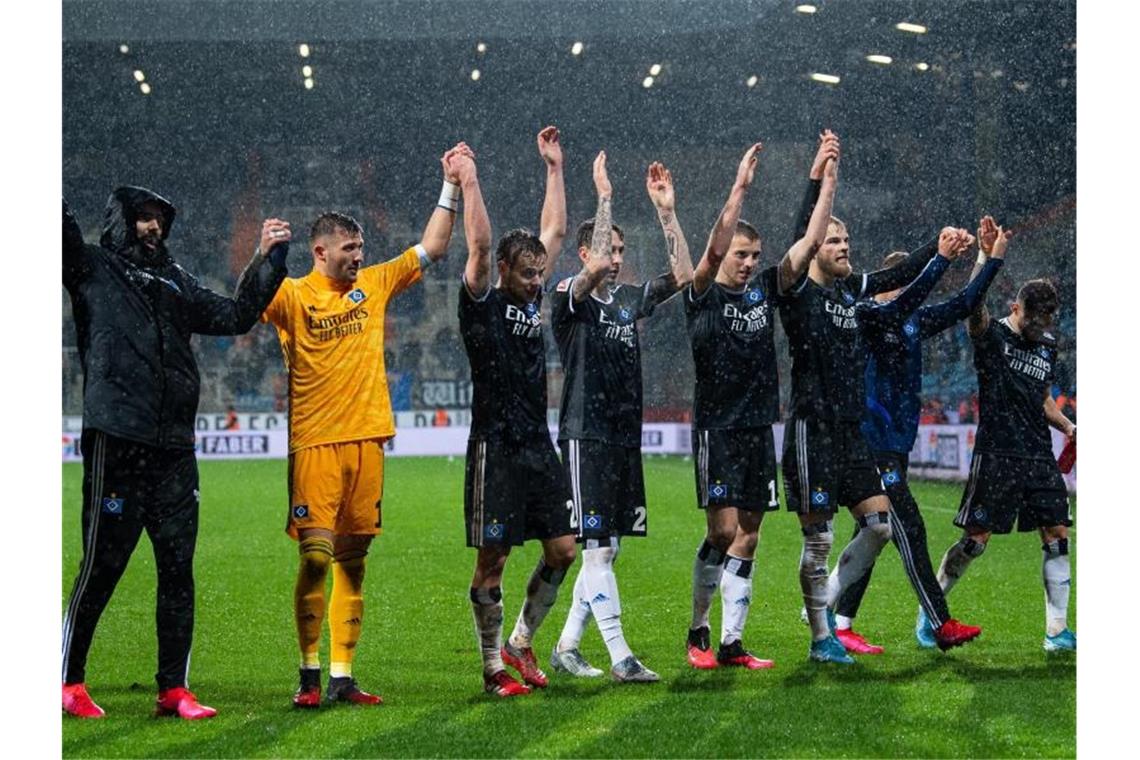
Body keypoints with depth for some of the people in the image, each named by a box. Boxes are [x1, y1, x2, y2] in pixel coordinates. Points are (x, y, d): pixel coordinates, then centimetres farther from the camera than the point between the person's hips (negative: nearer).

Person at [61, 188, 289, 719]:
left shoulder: (174, 282, 23)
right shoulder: (93, 268, 7)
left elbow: (235, 316, 25)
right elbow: (61, 228, -8)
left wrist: (268, 260, 20)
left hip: (174, 450, 6)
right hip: (115, 443, -5)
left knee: (178, 570, 5)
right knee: (101, 567, -3)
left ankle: (174, 689, 11)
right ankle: (69, 682, 8)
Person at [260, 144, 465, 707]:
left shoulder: (374, 284, 11)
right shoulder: (292, 296, -2)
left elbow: (432, 248, 18)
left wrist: (451, 185, 14)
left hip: (366, 438, 5)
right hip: (315, 444, -5)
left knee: (352, 560, 7)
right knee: (316, 556, -8)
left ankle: (342, 677, 11)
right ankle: (309, 674, 2)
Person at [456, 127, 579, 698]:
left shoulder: (531, 299, 12)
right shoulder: (481, 305, -5)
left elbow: (555, 231, 18)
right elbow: (480, 246, -19)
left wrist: (554, 167, 18)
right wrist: (468, 182, -19)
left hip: (539, 447, 7)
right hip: (496, 449, -7)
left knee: (562, 549, 4)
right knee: (492, 560, -1)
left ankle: (521, 642, 20)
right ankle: (493, 667, 7)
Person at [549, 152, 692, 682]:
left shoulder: (630, 299, 13)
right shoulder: (569, 300, -6)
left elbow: (683, 275, 7)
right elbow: (594, 269, -26)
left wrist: (666, 211, 0)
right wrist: (604, 198, -24)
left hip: (626, 437, 7)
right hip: (586, 437, -7)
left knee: (607, 549, 8)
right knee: (596, 548, -8)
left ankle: (567, 645, 17)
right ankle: (620, 657, -11)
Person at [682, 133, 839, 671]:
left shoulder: (766, 290, 9)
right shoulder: (704, 297, -5)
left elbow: (809, 243, 4)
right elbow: (715, 249, -23)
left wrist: (824, 179, -4)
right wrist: (740, 188, -29)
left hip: (759, 428, 6)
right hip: (717, 426, -5)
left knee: (747, 537, 5)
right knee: (722, 529, -10)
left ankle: (731, 643, 8)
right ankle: (698, 631, 7)